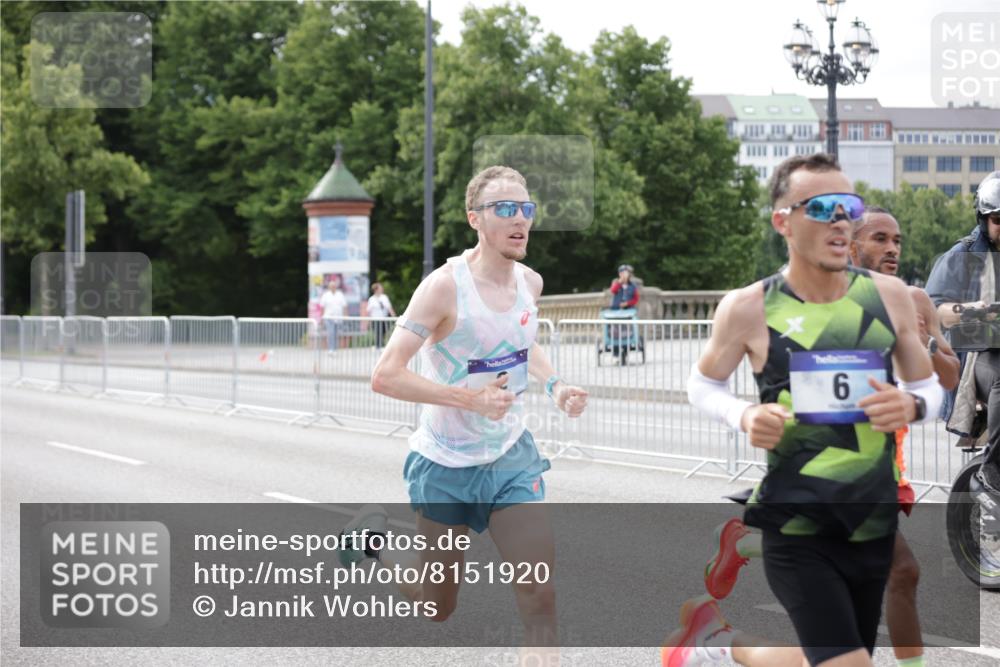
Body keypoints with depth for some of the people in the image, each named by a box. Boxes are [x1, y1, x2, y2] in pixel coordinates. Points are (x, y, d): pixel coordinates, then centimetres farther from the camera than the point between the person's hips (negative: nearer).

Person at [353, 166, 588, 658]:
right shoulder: (445, 287, -21)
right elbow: (385, 376, -25)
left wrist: (554, 385, 3)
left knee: (540, 594, -10)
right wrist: (471, 398, -31)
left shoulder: (530, 283, -1)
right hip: (448, 464, -4)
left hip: (512, 456, 4)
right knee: (437, 608, 13)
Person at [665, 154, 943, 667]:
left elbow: (929, 388, 11)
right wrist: (745, 418, -13)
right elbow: (702, 386, 8)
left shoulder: (888, 296, -1)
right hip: (796, 528, -4)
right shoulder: (749, 309, -8)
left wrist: (912, 406, -13)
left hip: (874, 525, 4)